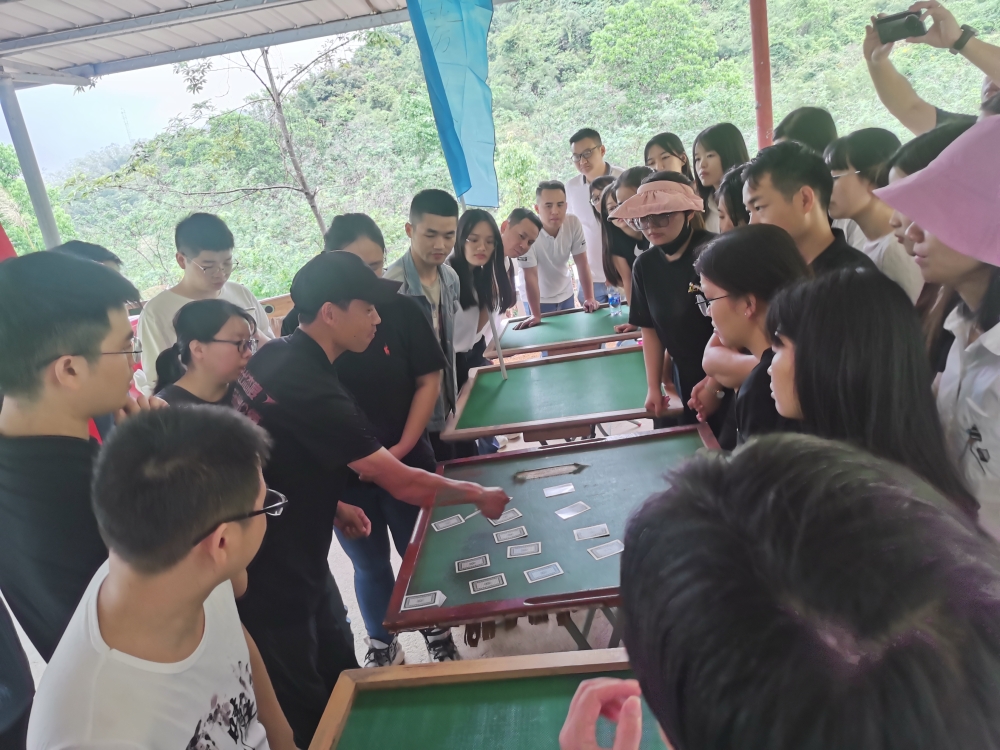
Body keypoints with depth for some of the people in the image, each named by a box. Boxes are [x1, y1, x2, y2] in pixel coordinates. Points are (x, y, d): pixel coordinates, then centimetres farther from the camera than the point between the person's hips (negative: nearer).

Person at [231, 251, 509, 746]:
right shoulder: (312, 390, -30)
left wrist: (331, 505, 7)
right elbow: (405, 485, -25)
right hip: (273, 581, -8)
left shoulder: (272, 357, -3)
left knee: (341, 676, 22)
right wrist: (479, 495, -10)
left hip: (297, 556, 8)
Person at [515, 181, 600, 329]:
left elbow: (582, 263, -12)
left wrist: (589, 298, -18)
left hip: (565, 294, 4)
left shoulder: (573, 223, -18)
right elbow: (530, 276, -28)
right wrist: (536, 315, -28)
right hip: (538, 299, -4)